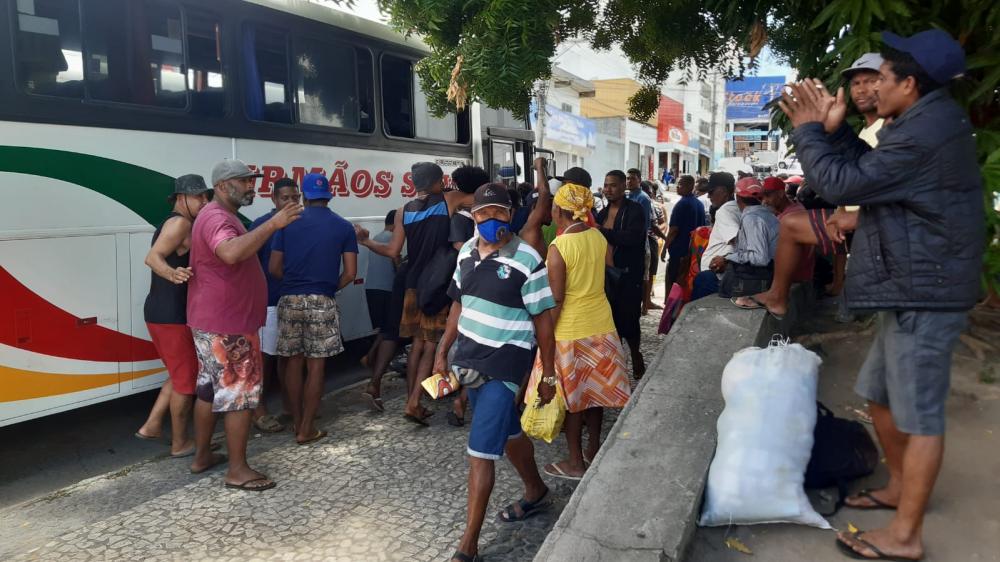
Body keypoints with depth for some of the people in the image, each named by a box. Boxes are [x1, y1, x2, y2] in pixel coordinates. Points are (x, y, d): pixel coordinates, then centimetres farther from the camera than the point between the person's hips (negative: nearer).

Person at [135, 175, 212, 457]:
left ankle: (152, 426, 26)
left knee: (180, 374, 23)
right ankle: (180, 443, 13)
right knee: (187, 380, 2)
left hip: (161, 312, 10)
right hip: (172, 315, -10)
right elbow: (153, 257, -27)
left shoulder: (172, 224, 17)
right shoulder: (180, 223, -14)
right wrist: (173, 274, -47)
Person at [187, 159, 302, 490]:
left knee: (210, 388, 17)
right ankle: (237, 470, 3)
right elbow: (231, 253, -41)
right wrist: (272, 225, -39)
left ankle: (202, 456, 29)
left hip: (213, 321, 11)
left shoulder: (221, 217, 17)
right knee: (241, 392, -4)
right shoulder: (217, 218, -19)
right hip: (227, 324, -11)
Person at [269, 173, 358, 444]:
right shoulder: (344, 227, 1)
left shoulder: (287, 223, 2)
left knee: (293, 361, 14)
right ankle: (306, 429, 8)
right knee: (316, 365, 4)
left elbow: (274, 268, 3)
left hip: (290, 300, 2)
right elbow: (350, 273, -3)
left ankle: (296, 420, 25)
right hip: (322, 302, -2)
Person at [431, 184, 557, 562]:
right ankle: (536, 492, 47)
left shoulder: (526, 259, -16)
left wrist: (548, 375, -9)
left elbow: (542, 319, -12)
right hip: (468, 357, 7)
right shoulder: (467, 251, 4)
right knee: (508, 432, 23)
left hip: (504, 362, -7)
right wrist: (443, 352, 14)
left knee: (480, 451, -6)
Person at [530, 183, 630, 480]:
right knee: (594, 388, 18)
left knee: (571, 395, 7)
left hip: (570, 329, -6)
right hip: (602, 323, 6)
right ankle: (594, 447, 33)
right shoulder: (599, 237, 0)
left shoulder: (558, 248, -18)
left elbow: (556, 300, -18)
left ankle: (576, 462, 18)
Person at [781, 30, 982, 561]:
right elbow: (876, 169, 21)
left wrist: (808, 129, -8)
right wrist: (835, 130, 9)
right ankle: (900, 486, 36)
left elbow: (842, 182, -22)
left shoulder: (922, 133, -21)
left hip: (923, 292, -11)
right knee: (880, 394, 20)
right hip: (913, 288, 11)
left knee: (919, 413, -3)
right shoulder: (930, 119, 13)